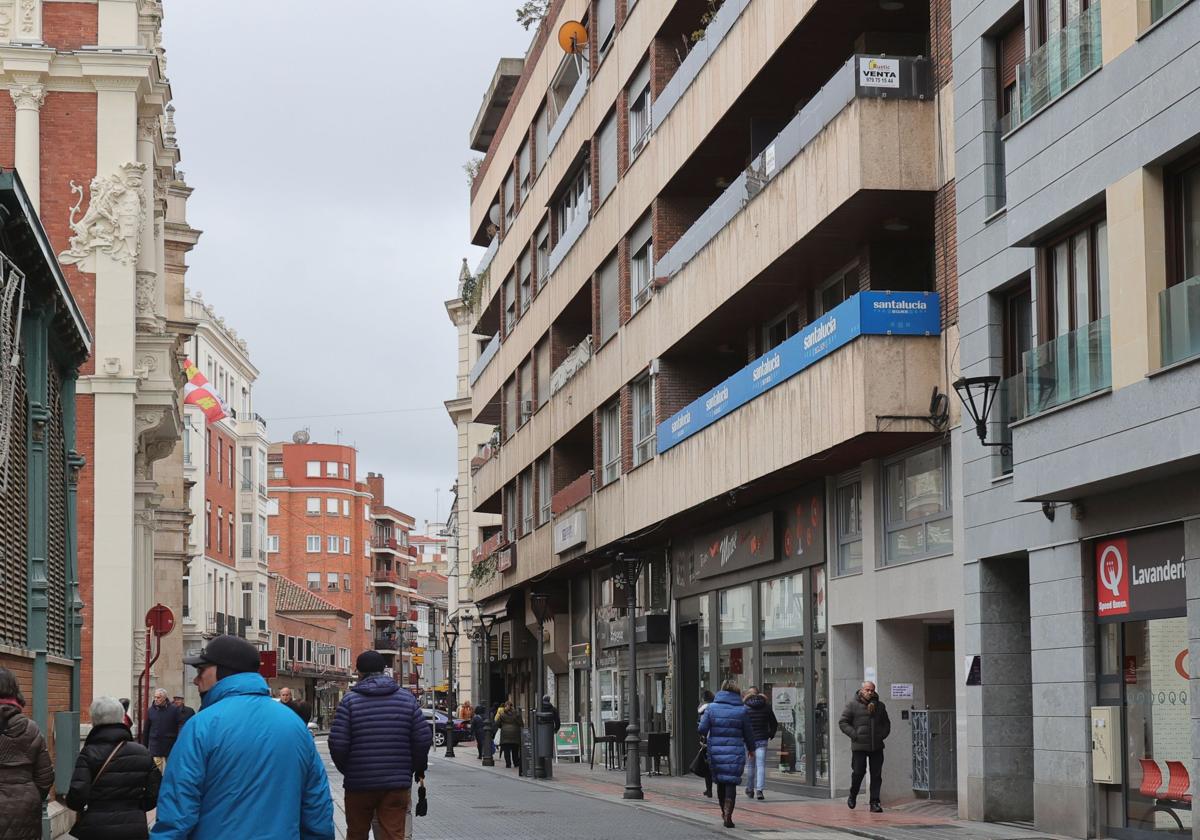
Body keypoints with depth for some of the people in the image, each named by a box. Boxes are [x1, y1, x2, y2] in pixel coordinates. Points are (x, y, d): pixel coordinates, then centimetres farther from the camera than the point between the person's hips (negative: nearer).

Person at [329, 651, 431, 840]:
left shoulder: (350, 700, -4)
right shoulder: (407, 699, 3)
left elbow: (337, 743, -10)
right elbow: (424, 739, 0)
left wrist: (347, 770, 8)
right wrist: (417, 768, 16)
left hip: (359, 784, -1)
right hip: (397, 782, 1)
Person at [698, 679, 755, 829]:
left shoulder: (712, 708, -2)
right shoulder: (741, 710, -4)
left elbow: (702, 729, -4)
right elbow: (748, 732, 4)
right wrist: (751, 748, 21)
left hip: (716, 750, 2)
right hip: (735, 752, -2)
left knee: (720, 781, 18)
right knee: (731, 783, 1)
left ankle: (724, 812, 31)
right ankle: (728, 815, -9)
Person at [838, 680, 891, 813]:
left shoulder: (880, 706, 13)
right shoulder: (853, 705, 0)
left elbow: (886, 723, 24)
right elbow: (843, 722, 0)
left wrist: (882, 734, 6)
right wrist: (854, 735, -10)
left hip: (877, 747, 4)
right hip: (859, 746, -3)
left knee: (876, 775, 0)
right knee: (858, 772, -4)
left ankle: (874, 803, 4)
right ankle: (853, 796, 22)